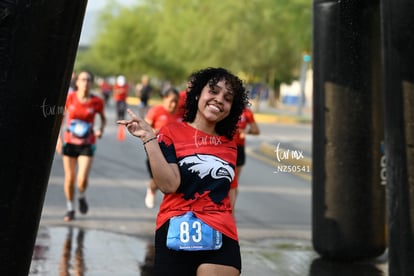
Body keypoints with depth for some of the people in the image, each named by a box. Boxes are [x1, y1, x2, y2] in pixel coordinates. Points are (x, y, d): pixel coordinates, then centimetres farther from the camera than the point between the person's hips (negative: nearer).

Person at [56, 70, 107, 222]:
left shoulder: (97, 102, -8)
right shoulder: (70, 98, -6)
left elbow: (103, 118, 10)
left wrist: (101, 130, -9)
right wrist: (59, 138, 4)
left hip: (87, 145, -1)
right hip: (70, 143, 1)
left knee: (82, 181, -12)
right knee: (69, 178, 6)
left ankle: (82, 197, 24)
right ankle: (70, 209, 27)